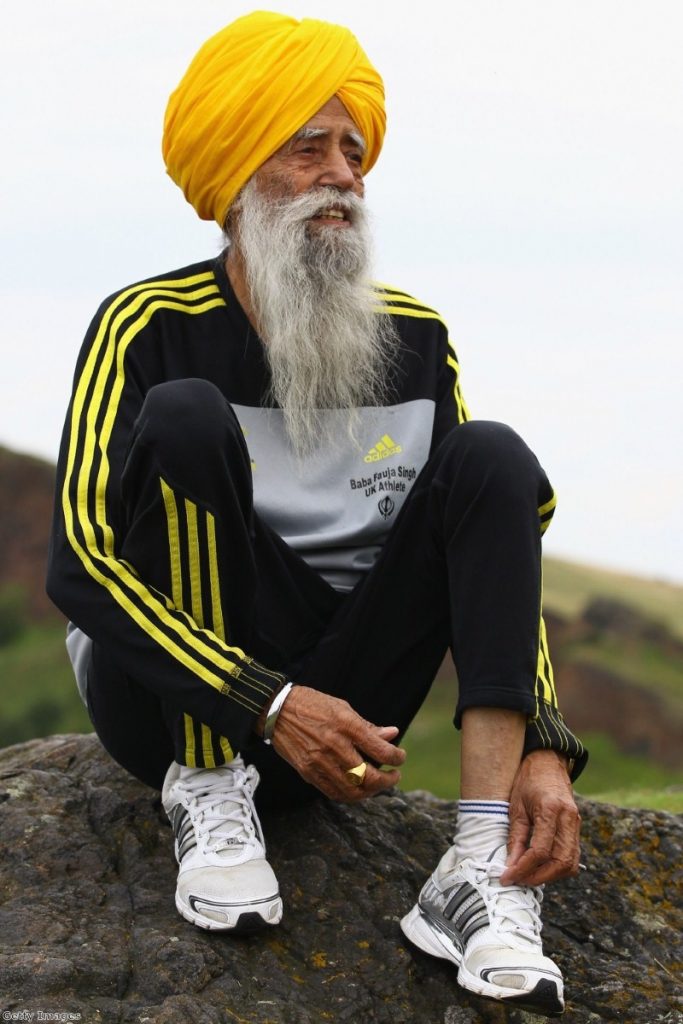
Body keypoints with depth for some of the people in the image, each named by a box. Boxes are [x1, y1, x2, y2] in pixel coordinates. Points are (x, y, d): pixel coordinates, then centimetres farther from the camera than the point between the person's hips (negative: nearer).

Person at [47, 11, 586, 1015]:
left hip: (333, 708, 4)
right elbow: (80, 565, -18)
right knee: (186, 414, -23)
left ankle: (482, 871, -27)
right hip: (170, 703, -4)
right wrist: (269, 706, -28)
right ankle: (208, 796, -18)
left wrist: (544, 748, -15)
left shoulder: (416, 340, 2)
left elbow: (495, 540, 2)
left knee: (492, 454, -13)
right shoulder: (149, 329, -10)